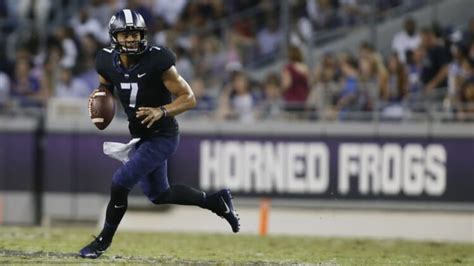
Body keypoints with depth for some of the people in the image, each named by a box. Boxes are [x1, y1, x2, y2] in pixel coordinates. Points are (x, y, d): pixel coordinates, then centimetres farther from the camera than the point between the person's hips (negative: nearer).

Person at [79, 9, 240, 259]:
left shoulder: (156, 62, -23)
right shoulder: (108, 62, -7)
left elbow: (189, 98, -18)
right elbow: (105, 87, 16)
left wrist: (162, 111, -34)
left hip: (162, 137, -7)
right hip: (141, 136, 7)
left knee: (120, 183, -13)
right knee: (158, 195, 18)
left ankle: (104, 240, 5)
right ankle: (215, 201, 37)